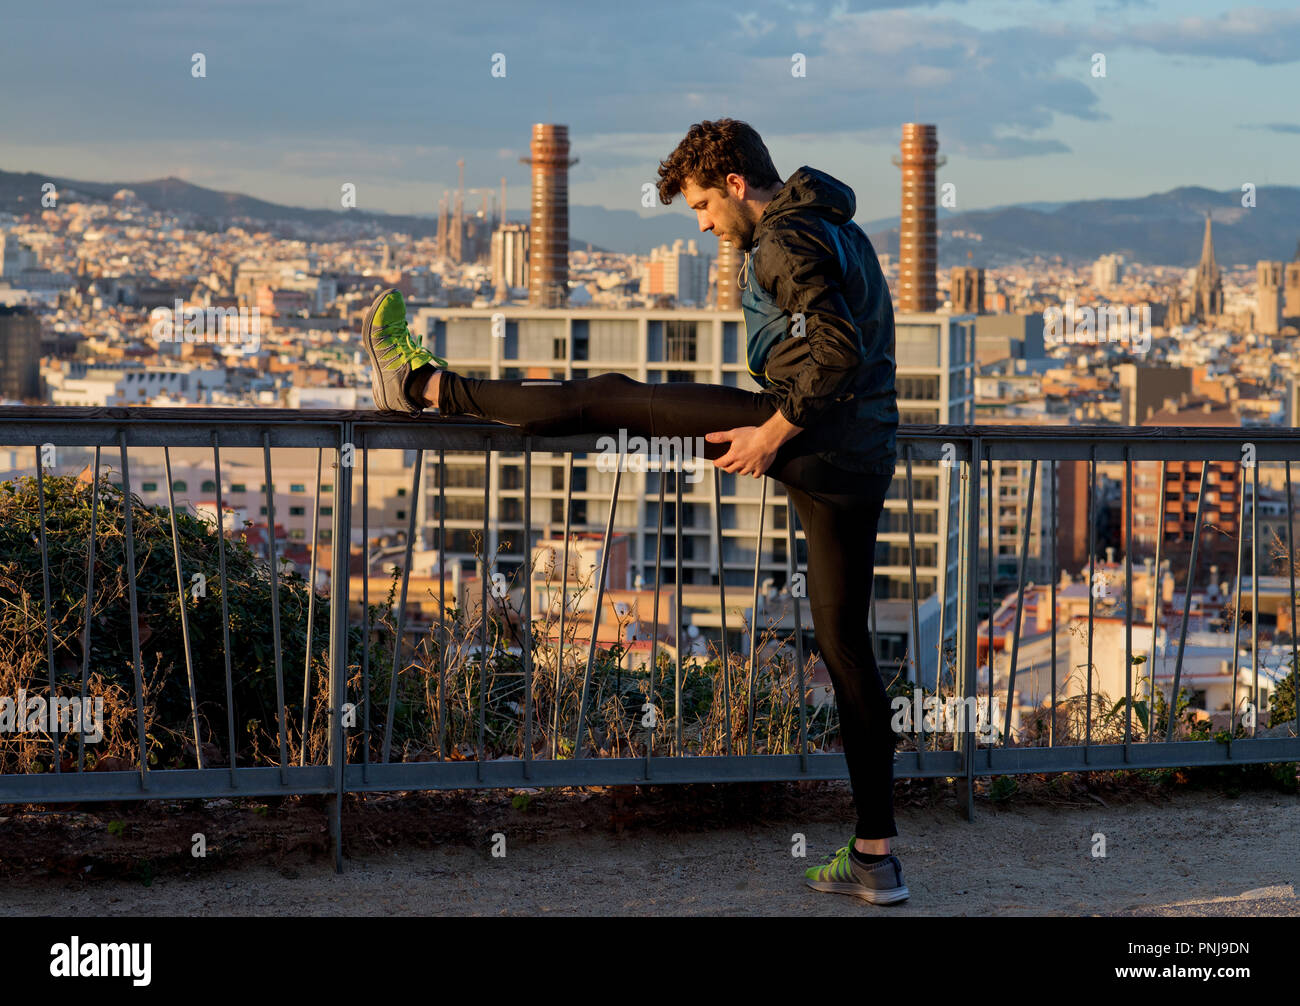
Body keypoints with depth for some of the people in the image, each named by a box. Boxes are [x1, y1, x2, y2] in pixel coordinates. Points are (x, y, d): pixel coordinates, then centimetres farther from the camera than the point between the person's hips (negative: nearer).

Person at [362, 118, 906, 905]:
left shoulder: (788, 240, -8)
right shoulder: (842, 232, 24)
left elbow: (838, 352, -21)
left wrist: (773, 430, -17)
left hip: (807, 434, -9)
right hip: (861, 464, 9)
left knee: (611, 399, 0)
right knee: (845, 645, 9)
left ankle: (425, 383, 9)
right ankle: (876, 856, 9)